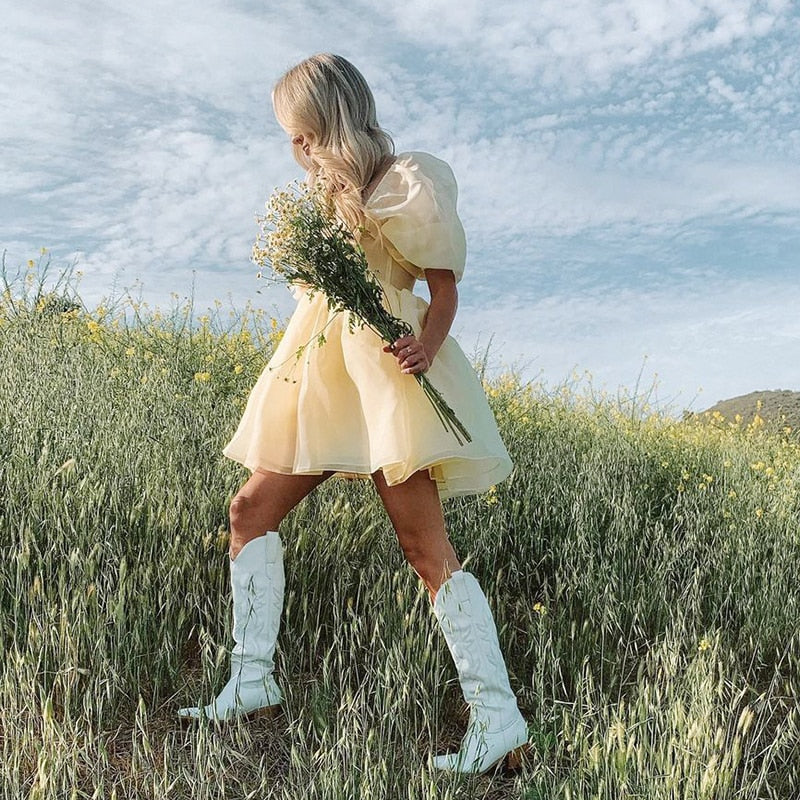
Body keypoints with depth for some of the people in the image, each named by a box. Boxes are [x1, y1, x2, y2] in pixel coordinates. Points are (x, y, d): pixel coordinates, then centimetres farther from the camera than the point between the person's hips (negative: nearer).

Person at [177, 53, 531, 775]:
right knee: (252, 509, 5)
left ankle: (500, 724, -14)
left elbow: (445, 285, -6)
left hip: (385, 367, -9)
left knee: (426, 546, -16)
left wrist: (427, 344, -22)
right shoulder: (330, 189, 22)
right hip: (321, 372, 9)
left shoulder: (405, 182, -1)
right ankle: (251, 684, 12)